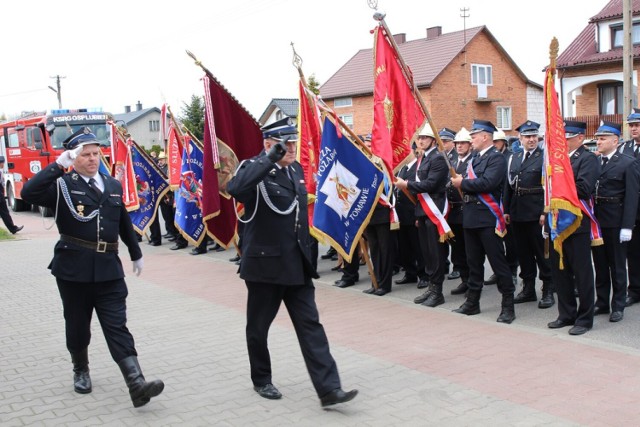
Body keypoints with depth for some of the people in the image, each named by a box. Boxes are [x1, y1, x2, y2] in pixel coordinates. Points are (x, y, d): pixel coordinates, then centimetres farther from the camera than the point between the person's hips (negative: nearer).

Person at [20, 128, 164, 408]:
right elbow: (29, 193, -22)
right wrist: (59, 164, -24)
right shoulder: (62, 185, -3)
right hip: (74, 269, -2)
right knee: (77, 326, 14)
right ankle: (81, 371, 38)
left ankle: (137, 385, -11)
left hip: (109, 269, 2)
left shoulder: (113, 186, 12)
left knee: (117, 327, -3)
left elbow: (124, 223, 21)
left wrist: (136, 254, 26)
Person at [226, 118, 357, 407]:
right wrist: (270, 159, -35)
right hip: (265, 262, -5)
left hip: (296, 263, 6)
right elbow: (234, 189, -36)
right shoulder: (255, 168, -12)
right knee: (259, 325, 11)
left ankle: (328, 388, 1)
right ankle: (261, 380, 31)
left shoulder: (296, 169, 9)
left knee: (310, 324, 1)